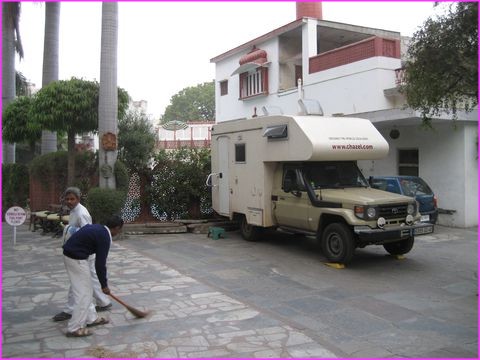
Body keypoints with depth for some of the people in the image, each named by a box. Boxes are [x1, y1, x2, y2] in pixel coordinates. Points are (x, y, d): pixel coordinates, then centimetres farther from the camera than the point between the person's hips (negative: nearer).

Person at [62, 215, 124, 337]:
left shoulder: (98, 228, 10)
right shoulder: (104, 237, -16)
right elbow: (100, 264, -15)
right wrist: (104, 285, -4)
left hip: (70, 254, 10)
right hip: (76, 259, -10)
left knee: (87, 289, 18)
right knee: (83, 293, -3)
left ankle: (91, 318, 28)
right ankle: (75, 328, 2)